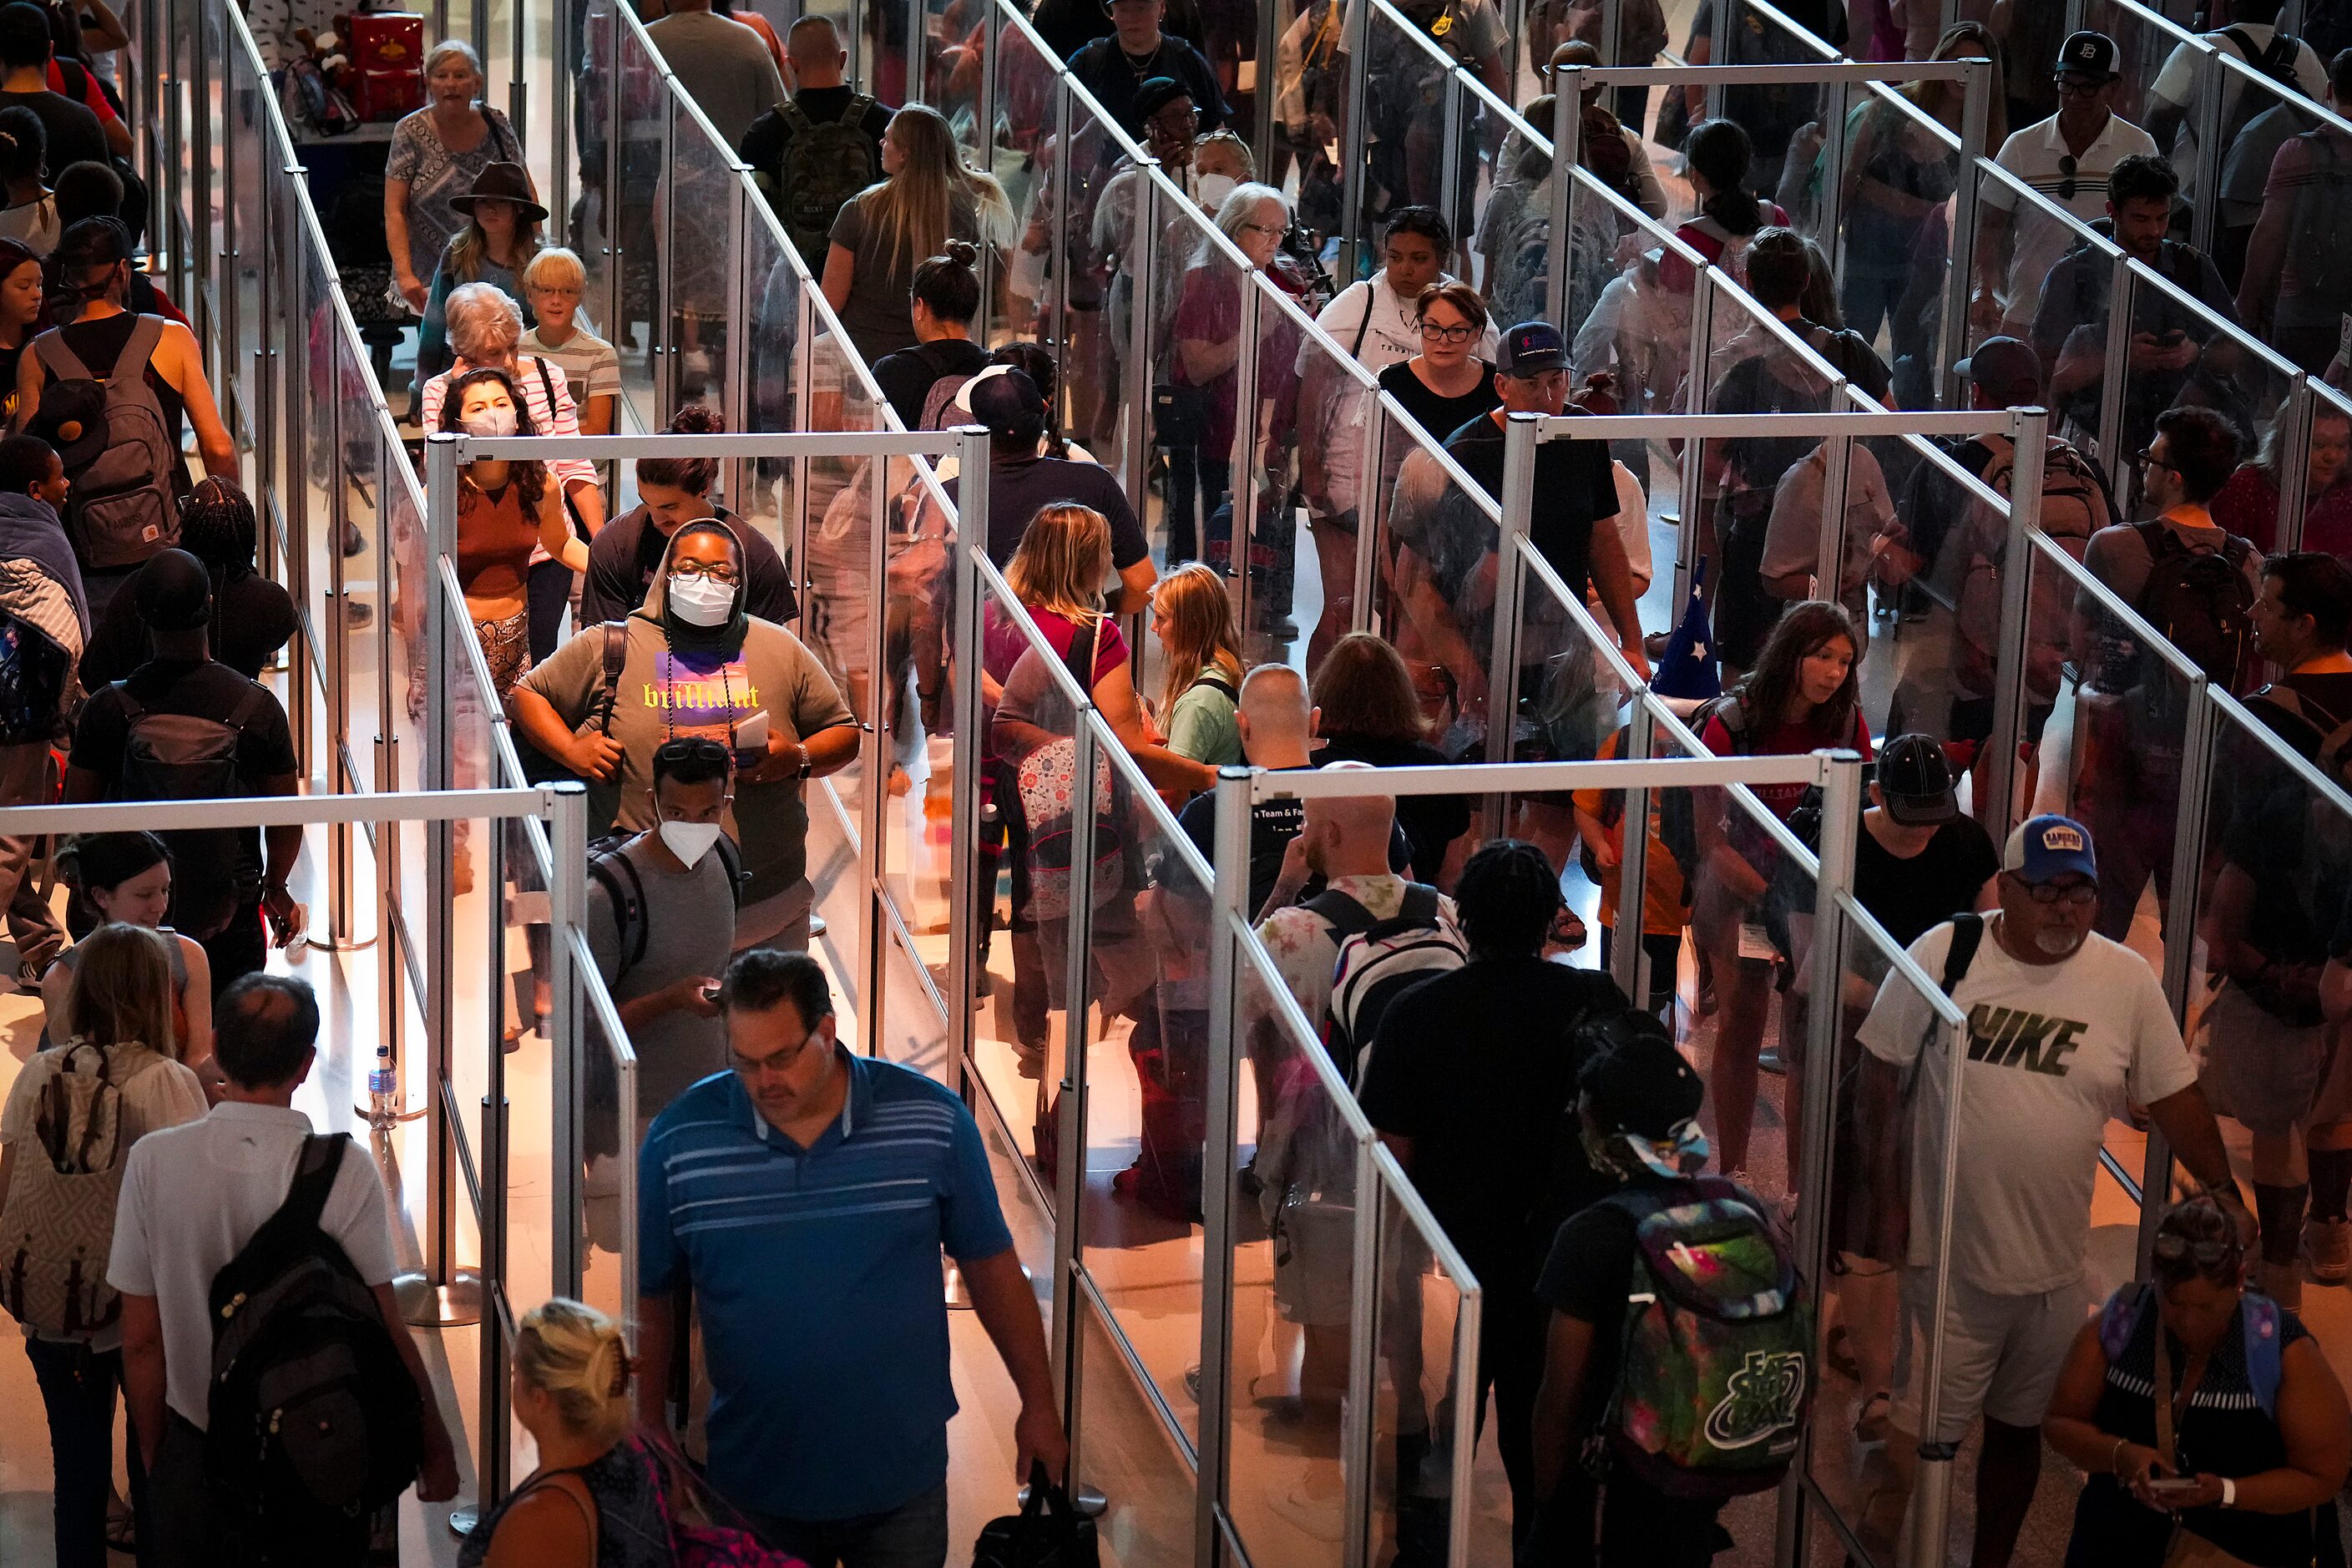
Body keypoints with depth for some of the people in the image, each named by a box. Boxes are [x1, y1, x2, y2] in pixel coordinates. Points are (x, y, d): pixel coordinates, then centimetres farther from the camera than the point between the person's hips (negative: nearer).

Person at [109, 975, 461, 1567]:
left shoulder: (152, 1161, -11)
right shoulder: (345, 1169, -16)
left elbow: (141, 1342, -4)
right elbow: (385, 1335, -12)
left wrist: (154, 1456, 10)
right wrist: (436, 1449, 2)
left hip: (194, 1464, 1)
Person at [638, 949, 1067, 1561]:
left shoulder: (933, 1120, -7)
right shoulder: (679, 1139, -7)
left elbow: (991, 1266, 3)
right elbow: (649, 1302, 3)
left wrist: (1039, 1404, 7)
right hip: (753, 1489, 0)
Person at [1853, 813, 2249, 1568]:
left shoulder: (2127, 979, -3)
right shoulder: (1942, 955, -8)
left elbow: (2174, 1095, 5)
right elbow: (1882, 1072, 1)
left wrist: (2222, 1190, 3)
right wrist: (1882, 1186, -1)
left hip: (2055, 1271, 3)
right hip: (1950, 1259, -3)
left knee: (2018, 1428, 19)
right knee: (1920, 1438, -2)